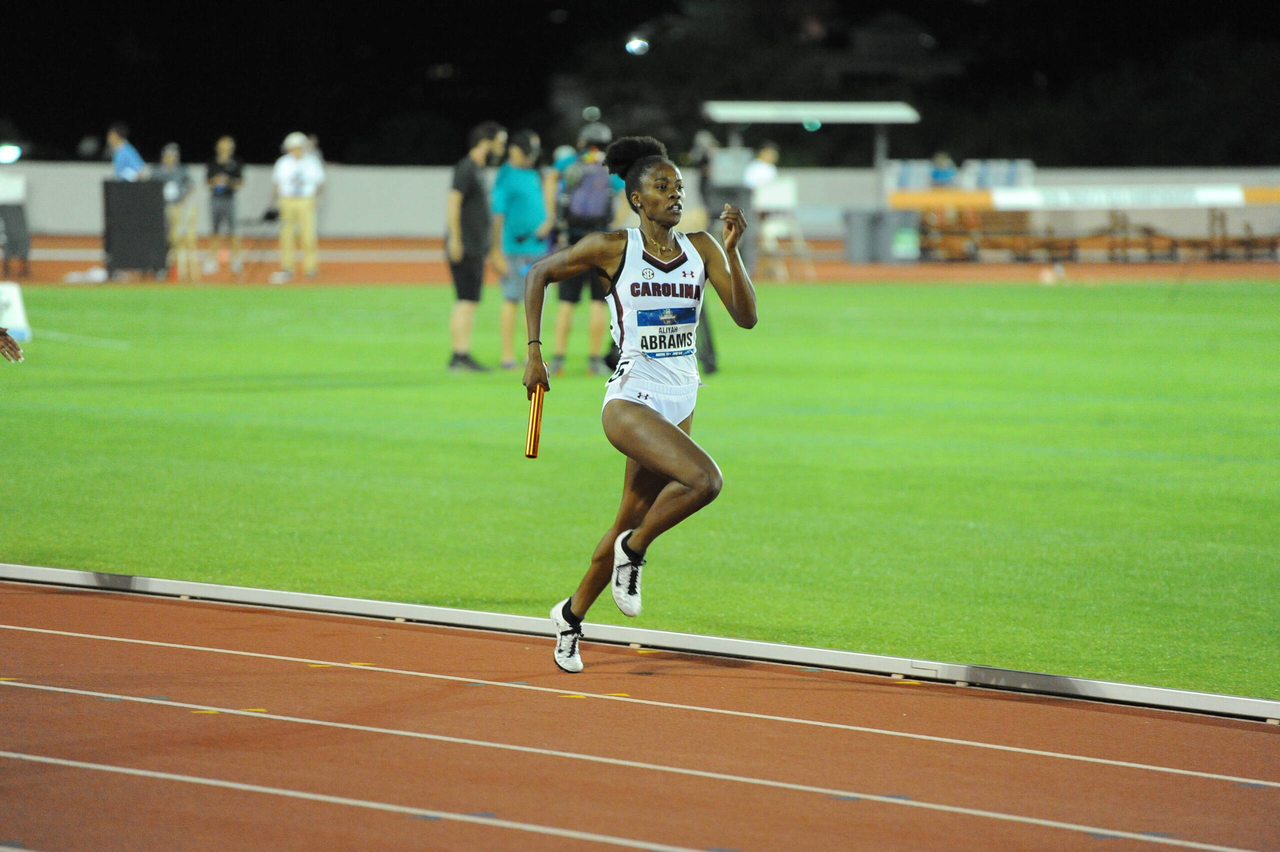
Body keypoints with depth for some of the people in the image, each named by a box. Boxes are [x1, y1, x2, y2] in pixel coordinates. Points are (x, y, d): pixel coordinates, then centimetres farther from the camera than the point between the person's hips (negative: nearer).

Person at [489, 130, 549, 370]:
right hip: (515, 249, -8)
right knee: (512, 299, -7)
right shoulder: (506, 177, -7)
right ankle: (508, 356, -5)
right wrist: (497, 253, -16)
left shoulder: (534, 174, 17)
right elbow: (497, 215, -11)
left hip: (538, 248, 8)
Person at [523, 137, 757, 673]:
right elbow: (539, 275, 6)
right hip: (630, 402, -5)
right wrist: (534, 351, 0)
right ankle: (633, 552, -3)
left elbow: (745, 316, -4)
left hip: (679, 407, 5)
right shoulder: (613, 248, -7)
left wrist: (733, 250, -15)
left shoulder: (701, 248, 3)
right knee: (703, 479, -28)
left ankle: (572, 614, 33)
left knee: (631, 525, 13)